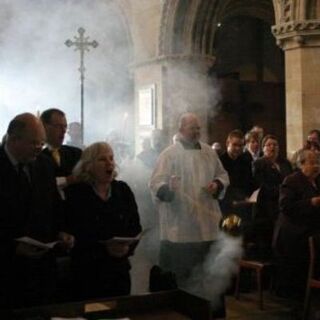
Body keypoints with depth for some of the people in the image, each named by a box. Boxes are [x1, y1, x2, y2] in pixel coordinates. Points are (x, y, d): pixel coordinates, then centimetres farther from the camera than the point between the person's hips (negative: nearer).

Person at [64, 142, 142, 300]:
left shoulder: (123, 190, 7)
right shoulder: (75, 194, -5)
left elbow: (135, 227, 7)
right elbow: (75, 234, -11)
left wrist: (128, 247, -12)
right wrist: (104, 249, -20)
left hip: (120, 270, 4)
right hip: (88, 272, -4)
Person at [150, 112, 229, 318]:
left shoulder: (209, 152, 10)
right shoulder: (170, 153, -7)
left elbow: (222, 175, 19)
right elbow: (156, 183, -15)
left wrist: (217, 185, -3)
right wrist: (168, 189, -36)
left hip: (207, 222, 5)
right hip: (181, 224, -5)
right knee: (183, 271, 1)